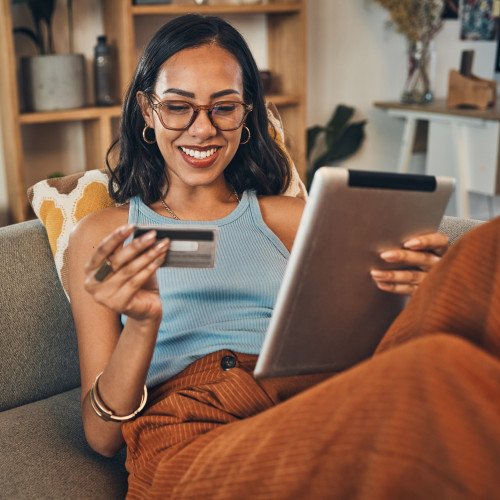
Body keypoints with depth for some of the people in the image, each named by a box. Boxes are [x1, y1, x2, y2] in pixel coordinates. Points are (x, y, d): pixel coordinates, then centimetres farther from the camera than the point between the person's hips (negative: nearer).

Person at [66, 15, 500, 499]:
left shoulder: (292, 219, 21)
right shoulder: (102, 236, 14)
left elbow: (359, 357, 15)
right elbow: (102, 436, 7)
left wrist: (417, 291, -6)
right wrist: (140, 327, -13)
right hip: (187, 449, -4)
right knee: (427, 370, -34)